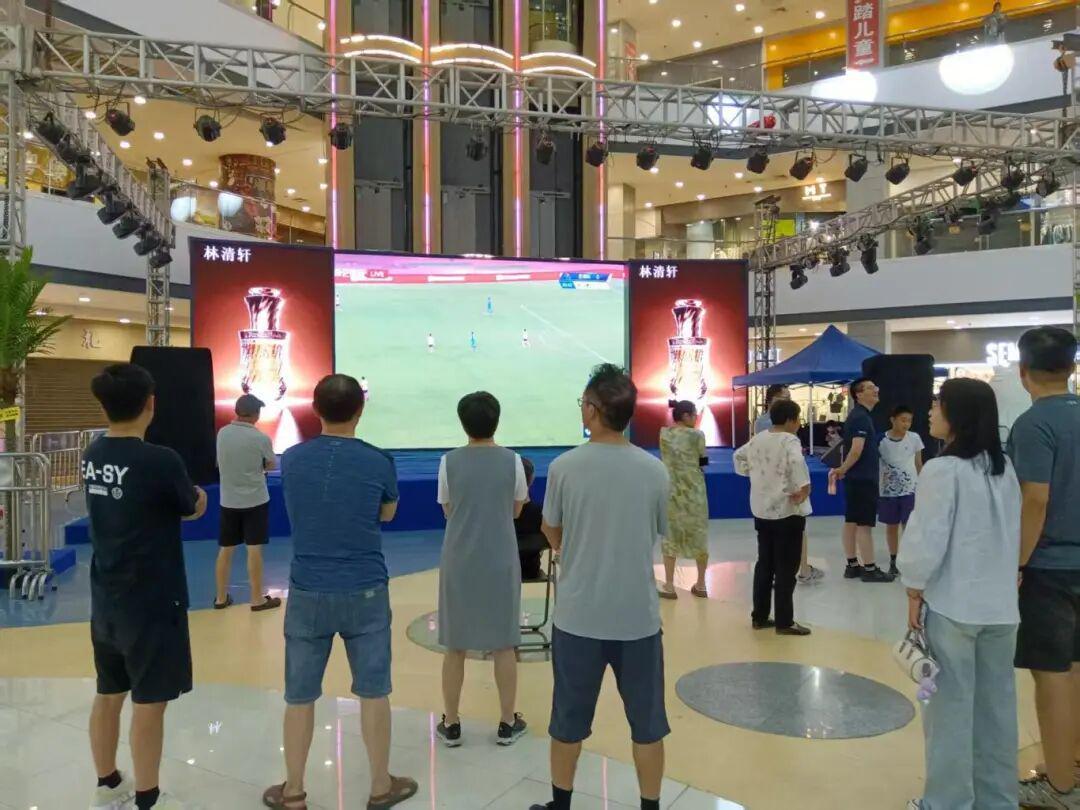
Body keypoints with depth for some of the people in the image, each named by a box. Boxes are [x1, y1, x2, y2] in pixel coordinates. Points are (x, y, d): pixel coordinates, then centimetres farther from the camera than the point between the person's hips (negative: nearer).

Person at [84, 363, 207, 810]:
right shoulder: (161, 461, -22)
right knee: (148, 703, 5)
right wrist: (193, 489, 15)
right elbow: (195, 509, -3)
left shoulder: (93, 456, 1)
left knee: (108, 694, 19)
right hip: (151, 602, -7)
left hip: (105, 599, 8)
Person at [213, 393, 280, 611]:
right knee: (254, 550, 2)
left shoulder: (222, 433, -2)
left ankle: (221, 598, 23)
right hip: (255, 500, -4)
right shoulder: (261, 438, -14)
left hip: (229, 501, 4)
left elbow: (223, 461, 12)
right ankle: (258, 599, 10)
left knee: (225, 550, 12)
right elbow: (272, 465, 0)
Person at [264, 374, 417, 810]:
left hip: (308, 593, 2)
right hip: (365, 592, -1)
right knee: (373, 691, 12)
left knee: (300, 696, 14)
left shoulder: (292, 459, -2)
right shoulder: (379, 462, -8)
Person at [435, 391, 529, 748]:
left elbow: (448, 510, 6)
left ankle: (450, 724, 21)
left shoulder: (449, 462, -5)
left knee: (455, 645, 11)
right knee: (503, 644, 10)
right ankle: (508, 724, 20)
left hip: (458, 562, 0)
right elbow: (516, 510, 7)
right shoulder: (512, 461, -5)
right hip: (500, 562, 0)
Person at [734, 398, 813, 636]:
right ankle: (784, 622, 7)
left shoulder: (757, 439, 7)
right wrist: (804, 487, -26)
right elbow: (797, 462, -35)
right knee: (786, 568, 1)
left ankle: (759, 616, 20)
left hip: (762, 511, 7)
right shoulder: (789, 441, -15)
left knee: (764, 563, 14)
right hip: (788, 512, -7)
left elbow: (739, 456, 22)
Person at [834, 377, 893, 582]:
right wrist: (842, 470, -14)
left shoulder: (858, 416, 16)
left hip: (857, 477, 10)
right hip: (863, 478, -10)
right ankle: (869, 569, 4)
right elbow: (856, 450, -24)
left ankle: (852, 565, 18)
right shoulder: (861, 417, -17)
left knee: (851, 521, 11)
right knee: (864, 524, -3)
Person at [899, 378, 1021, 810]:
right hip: (1000, 607, 6)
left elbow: (926, 543, -17)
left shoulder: (943, 470, -17)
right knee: (996, 708, 16)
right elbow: (1014, 536, 10)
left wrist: (914, 596, -5)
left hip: (952, 607, -6)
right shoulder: (1005, 469, 4)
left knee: (951, 708, 6)